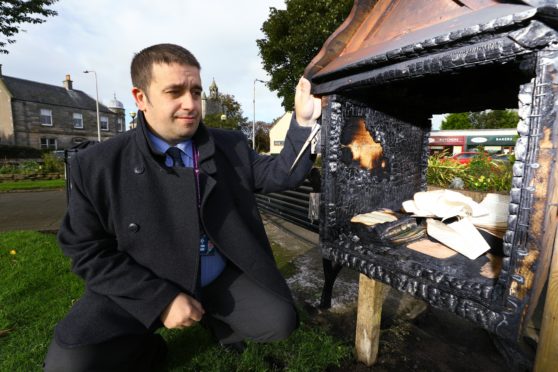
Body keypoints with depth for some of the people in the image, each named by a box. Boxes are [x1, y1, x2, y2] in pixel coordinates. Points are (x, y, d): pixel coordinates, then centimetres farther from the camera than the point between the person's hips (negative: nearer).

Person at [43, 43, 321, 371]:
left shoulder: (231, 146, -2)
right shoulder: (98, 165, -10)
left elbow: (281, 175, -3)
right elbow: (88, 250, -8)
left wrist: (303, 120, -17)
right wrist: (161, 298, -16)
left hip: (223, 278, 2)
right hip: (144, 289, -1)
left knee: (281, 322, -12)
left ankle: (215, 317, 19)